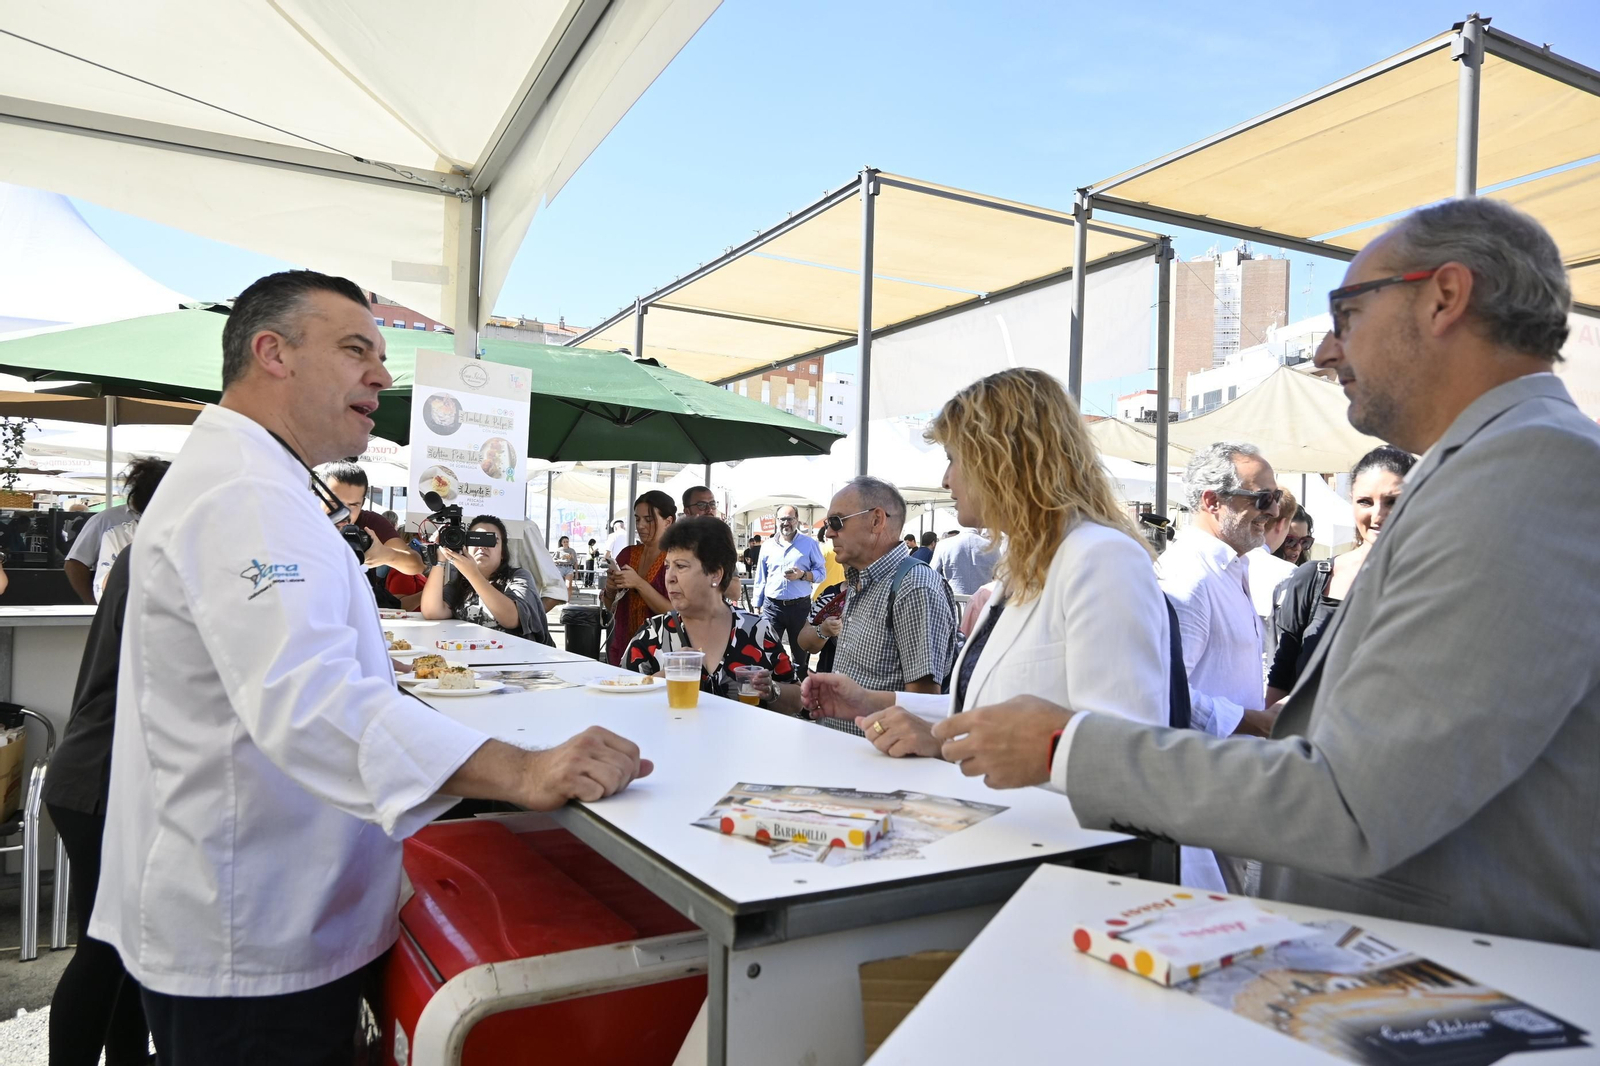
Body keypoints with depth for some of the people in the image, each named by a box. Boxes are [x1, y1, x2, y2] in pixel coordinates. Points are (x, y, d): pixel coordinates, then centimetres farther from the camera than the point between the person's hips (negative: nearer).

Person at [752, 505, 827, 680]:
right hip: (772, 606, 2)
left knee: (801, 652, 8)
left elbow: (822, 571, 2)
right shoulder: (767, 546, 9)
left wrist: (803, 575, -16)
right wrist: (757, 607, 9)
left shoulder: (809, 544, 2)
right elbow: (760, 580, 13)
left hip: (800, 606, -1)